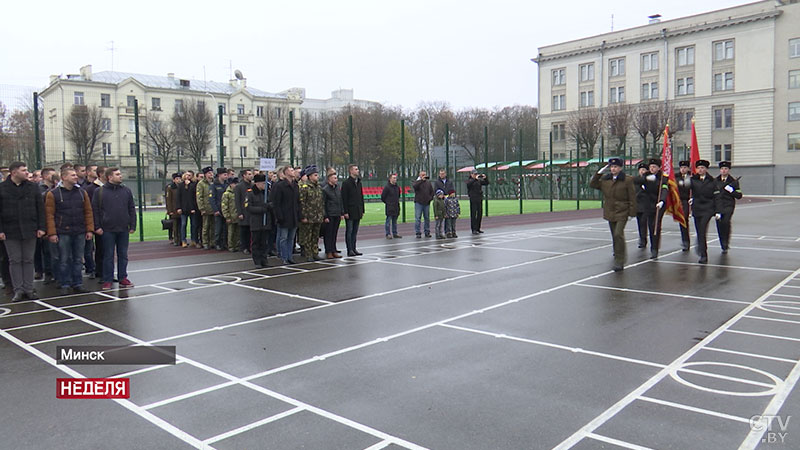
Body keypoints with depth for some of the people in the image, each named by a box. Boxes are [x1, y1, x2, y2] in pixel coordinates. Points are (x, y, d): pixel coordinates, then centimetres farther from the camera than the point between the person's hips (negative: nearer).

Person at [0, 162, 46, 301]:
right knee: (15, 261, 4)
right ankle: (18, 290, 10)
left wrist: (41, 227, -1)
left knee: (28, 260, 6)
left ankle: (29, 289, 13)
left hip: (30, 231, 1)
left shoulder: (33, 188, 6)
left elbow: (40, 209, 6)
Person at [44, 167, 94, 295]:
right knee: (65, 260, 3)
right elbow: (49, 215, -5)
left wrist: (90, 230, 3)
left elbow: (88, 212, 9)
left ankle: (78, 284, 17)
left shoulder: (82, 193, 9)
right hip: (63, 233, -3)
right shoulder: (53, 194, -2)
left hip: (80, 232, 3)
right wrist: (52, 233, -11)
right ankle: (65, 286, 11)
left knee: (78, 259, 9)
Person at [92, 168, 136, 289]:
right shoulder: (99, 192, -1)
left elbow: (131, 209, 10)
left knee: (123, 255, 8)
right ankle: (107, 280, 10)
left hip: (123, 229, 3)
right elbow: (95, 210, 0)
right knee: (108, 256, 3)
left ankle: (123, 278, 18)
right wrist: (97, 227, -6)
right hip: (108, 230, -3)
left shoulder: (126, 190, 8)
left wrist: (132, 226, 4)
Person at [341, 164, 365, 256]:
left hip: (358, 211, 7)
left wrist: (362, 210, 13)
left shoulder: (359, 182, 14)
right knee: (349, 231, -2)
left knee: (355, 231, 10)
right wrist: (345, 212, -16)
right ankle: (350, 250, 1)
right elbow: (344, 198, -11)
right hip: (350, 211, -6)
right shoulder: (346, 183, -8)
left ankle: (354, 248, 16)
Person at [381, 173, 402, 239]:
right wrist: (387, 202, 2)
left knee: (394, 221, 11)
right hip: (389, 207, -6)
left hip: (396, 207, 6)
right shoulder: (387, 187, -10)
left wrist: (397, 202, 15)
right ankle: (388, 234, 3)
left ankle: (395, 234, 17)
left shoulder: (397, 187, 9)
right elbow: (382, 197, -6)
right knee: (388, 221, -2)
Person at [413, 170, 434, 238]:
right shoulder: (417, 182, 1)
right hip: (418, 203, -4)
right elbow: (414, 186, -23)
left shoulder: (428, 183, 13)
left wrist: (430, 198, 3)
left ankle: (427, 232, 17)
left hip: (427, 203, 4)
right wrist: (422, 180, -23)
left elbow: (432, 191, 18)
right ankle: (418, 233, -1)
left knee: (427, 218, 9)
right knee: (418, 218, -5)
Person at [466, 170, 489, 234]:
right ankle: (474, 229, -6)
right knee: (473, 214, -7)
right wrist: (475, 179, -30)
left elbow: (486, 183, 10)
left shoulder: (479, 180, 13)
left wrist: (485, 178, -8)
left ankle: (478, 228, 19)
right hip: (473, 199, -6)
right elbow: (468, 184, -23)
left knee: (480, 214, 8)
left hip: (480, 199, 6)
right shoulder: (469, 180, -1)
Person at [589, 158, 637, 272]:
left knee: (618, 234, -17)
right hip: (610, 212, 6)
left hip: (622, 212, -6)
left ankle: (619, 262, -14)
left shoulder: (627, 180, -6)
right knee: (614, 235, 19)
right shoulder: (605, 179, 7)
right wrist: (598, 173, 0)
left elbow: (632, 197, -5)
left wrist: (632, 212, -9)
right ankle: (617, 252, 43)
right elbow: (592, 185, 10)